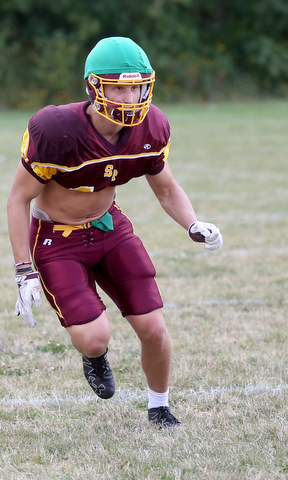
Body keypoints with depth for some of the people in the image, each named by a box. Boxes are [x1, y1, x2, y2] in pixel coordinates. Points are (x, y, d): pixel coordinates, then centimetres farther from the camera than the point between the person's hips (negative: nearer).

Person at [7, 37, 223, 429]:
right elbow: (19, 198, -17)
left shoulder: (150, 129, -13)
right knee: (95, 339, -18)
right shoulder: (56, 132, -29)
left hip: (109, 226, 4)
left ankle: (159, 407, 27)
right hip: (57, 239, -4)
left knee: (153, 330, -2)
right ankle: (94, 355, 22)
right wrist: (25, 273, -19)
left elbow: (167, 189, 5)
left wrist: (195, 226, -16)